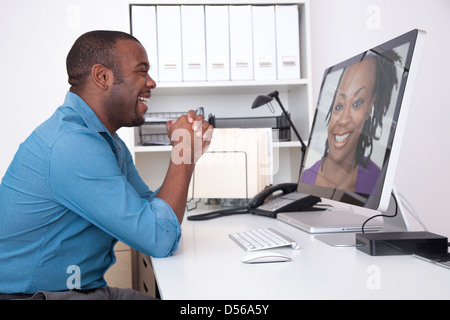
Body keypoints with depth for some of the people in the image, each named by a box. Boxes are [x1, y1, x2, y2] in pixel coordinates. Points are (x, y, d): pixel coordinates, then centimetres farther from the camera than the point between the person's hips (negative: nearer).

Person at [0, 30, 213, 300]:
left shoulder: (110, 142, 9)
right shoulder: (71, 144, -24)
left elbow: (151, 210, 12)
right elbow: (160, 239, -24)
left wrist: (190, 153, 0)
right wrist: (183, 149, -14)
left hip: (91, 288, 9)